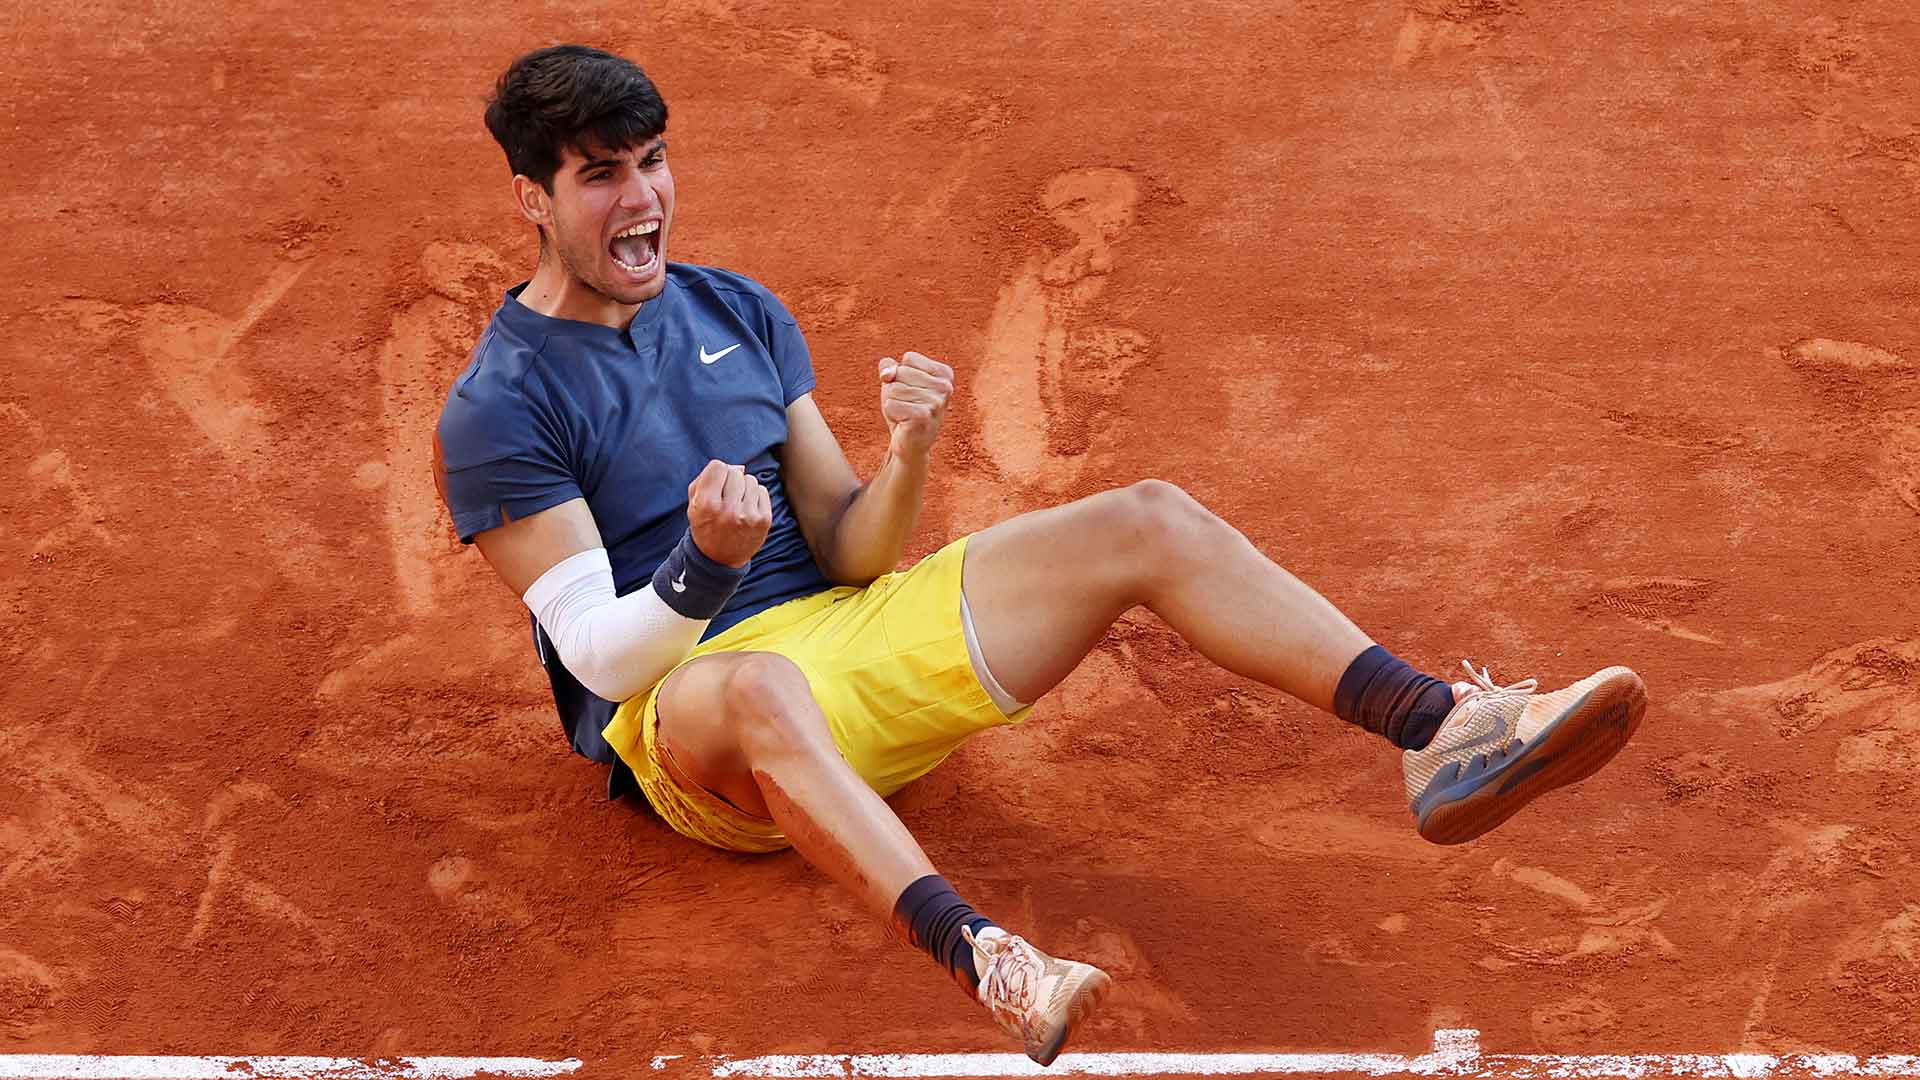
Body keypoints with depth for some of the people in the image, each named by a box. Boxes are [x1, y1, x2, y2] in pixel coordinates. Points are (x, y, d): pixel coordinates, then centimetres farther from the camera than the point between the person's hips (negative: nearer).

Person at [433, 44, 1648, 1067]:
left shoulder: (739, 313, 13)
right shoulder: (500, 410, -6)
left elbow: (848, 553, 8)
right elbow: (600, 654, -14)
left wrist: (908, 458, -13)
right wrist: (704, 568, -34)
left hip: (847, 627, 7)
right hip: (682, 701, -6)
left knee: (1150, 523, -8)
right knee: (759, 687, -45)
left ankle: (1446, 738, -19)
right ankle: (985, 965, -67)